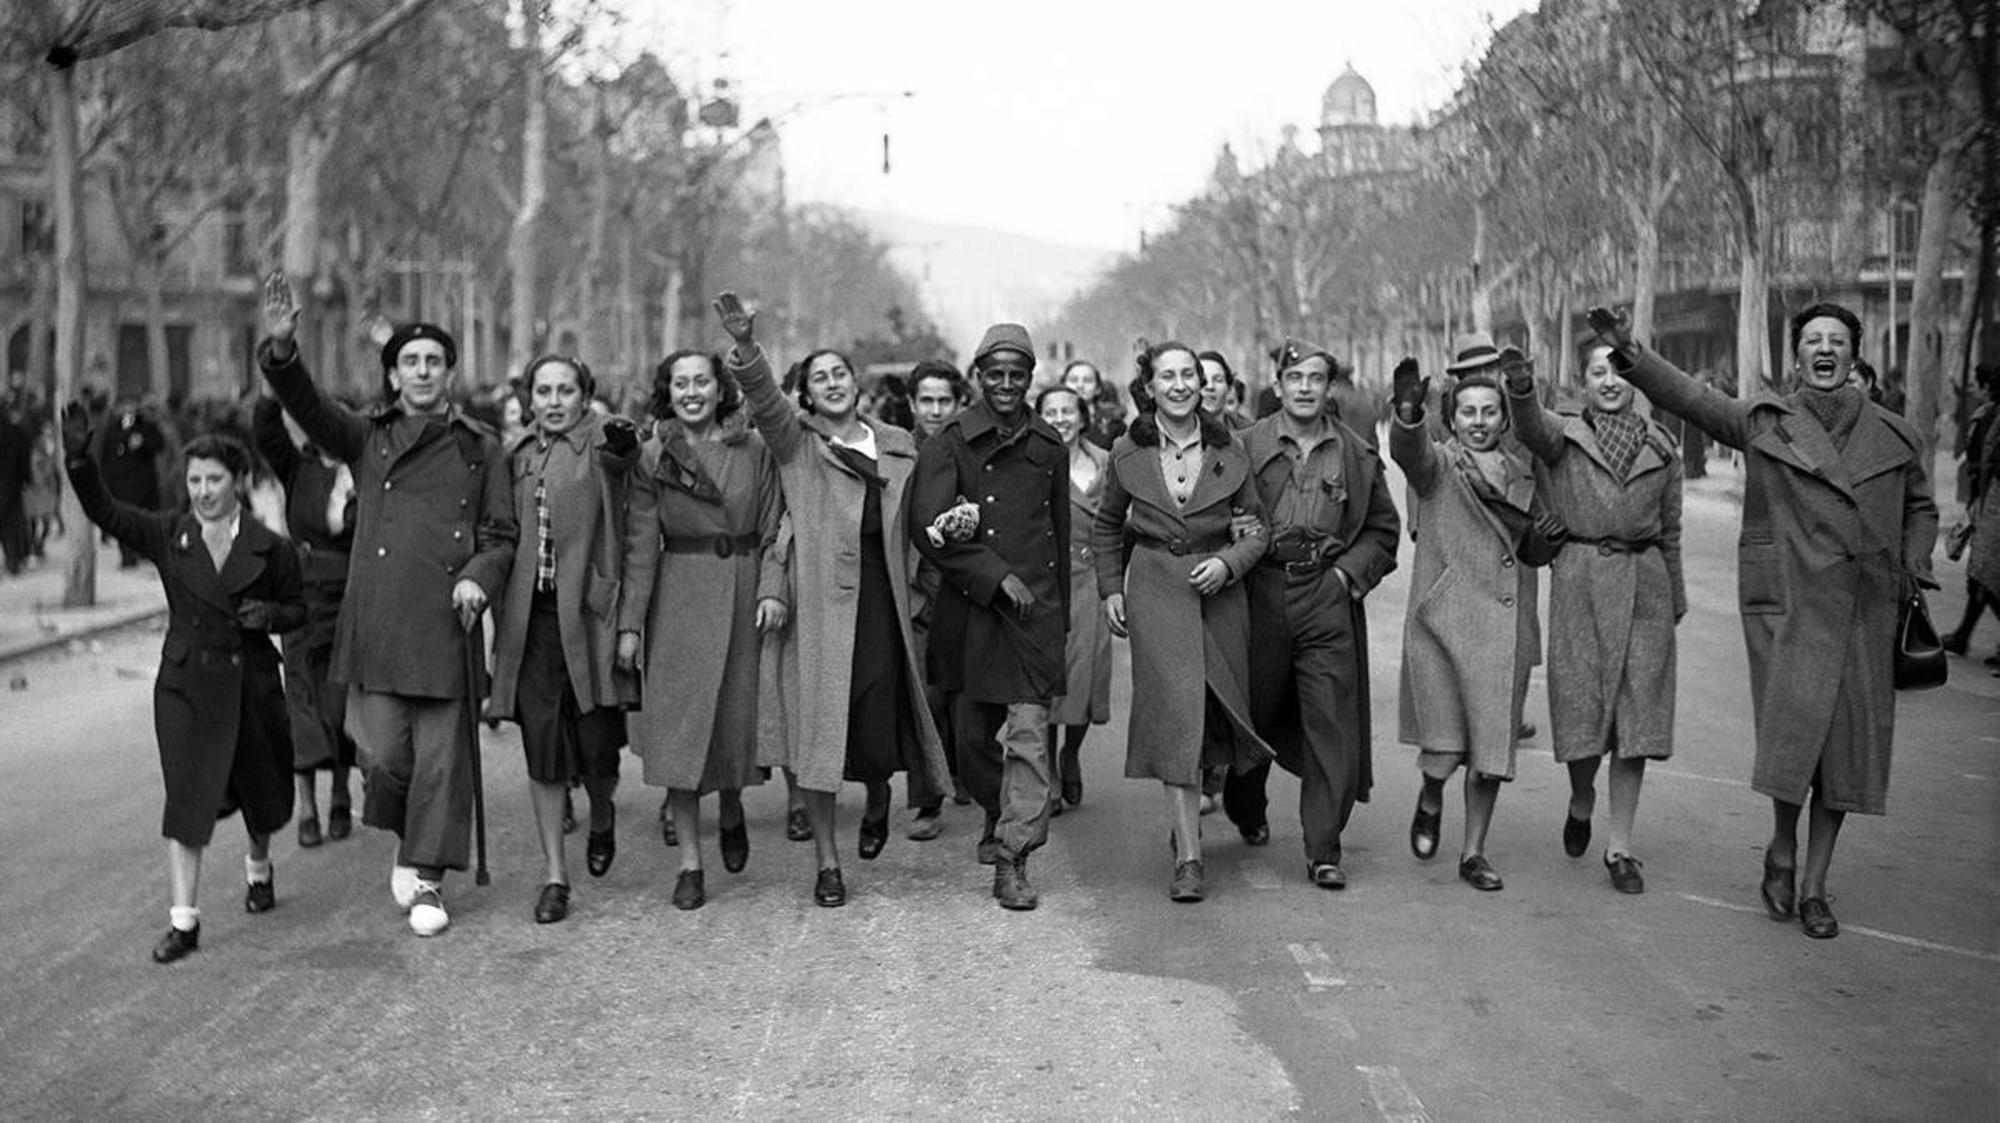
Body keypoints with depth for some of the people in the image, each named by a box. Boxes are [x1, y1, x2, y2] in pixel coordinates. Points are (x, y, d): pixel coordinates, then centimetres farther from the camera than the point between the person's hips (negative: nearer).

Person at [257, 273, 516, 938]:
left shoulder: (481, 449, 11)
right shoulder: (368, 439, 12)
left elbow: (501, 534, 11)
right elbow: (307, 405, -4)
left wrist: (478, 577, -9)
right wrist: (281, 350, -23)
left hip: (447, 622, 0)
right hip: (377, 625, 0)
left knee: (442, 755, 0)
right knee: (383, 752, -4)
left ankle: (427, 880, 14)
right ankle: (406, 845, 23)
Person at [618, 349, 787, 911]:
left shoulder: (755, 450, 4)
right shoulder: (653, 458, 3)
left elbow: (775, 528, 4)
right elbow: (641, 544, 0)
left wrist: (773, 589, -10)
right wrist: (630, 623, -5)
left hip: (744, 595, 1)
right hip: (680, 600, 0)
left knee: (739, 713, 4)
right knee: (679, 725, -4)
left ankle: (732, 812, 35)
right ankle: (690, 862, 4)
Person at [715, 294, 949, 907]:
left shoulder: (899, 447, 14)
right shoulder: (796, 443, 5)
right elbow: (763, 399, -14)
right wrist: (745, 348, -31)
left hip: (881, 605, 2)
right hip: (819, 604, -2)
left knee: (881, 723, 1)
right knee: (817, 729, -3)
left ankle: (877, 805, 37)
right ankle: (828, 863, 7)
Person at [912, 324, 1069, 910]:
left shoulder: (1048, 445, 11)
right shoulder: (949, 443, -1)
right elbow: (927, 528, -10)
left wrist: (1060, 608, 20)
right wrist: (996, 576, -14)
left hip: (1034, 606, 1)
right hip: (967, 609, -1)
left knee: (1027, 733, -9)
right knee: (971, 734, 8)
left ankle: (1012, 862, -7)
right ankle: (1000, 817, 36)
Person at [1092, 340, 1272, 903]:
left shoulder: (1228, 451, 2)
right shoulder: (1128, 453, 2)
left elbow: (1257, 526, 8)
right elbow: (1106, 528, 15)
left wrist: (1228, 562, -10)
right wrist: (1111, 589, 7)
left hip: (1220, 589, 2)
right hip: (1155, 591, -2)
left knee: (1216, 714, 8)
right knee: (1177, 714, -12)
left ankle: (1184, 817, 34)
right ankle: (1188, 858, -13)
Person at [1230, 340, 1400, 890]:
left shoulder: (1358, 455, 8)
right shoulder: (1246, 446, 4)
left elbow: (1384, 529, 15)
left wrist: (1350, 572, 1)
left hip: (1329, 597, 0)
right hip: (1260, 595, 0)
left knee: (1331, 724, -5)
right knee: (1252, 713, 11)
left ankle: (1324, 849, 0)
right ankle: (1245, 810, 38)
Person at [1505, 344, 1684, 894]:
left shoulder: (1661, 448, 10)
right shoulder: (1563, 436, 2)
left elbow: (1670, 532, 17)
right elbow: (1530, 426, -22)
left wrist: (1676, 603, 19)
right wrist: (1520, 387, -44)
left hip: (1644, 584, 2)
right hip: (1580, 582, -2)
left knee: (1637, 713, -2)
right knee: (1581, 706, -1)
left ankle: (1620, 846, 6)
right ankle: (1581, 799, 31)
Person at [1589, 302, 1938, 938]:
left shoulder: (1892, 435, 11)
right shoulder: (1762, 421, 3)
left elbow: (1920, 507, 24)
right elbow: (1688, 397, -8)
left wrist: (1915, 558, 6)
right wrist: (1631, 357, -21)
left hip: (1865, 611, 3)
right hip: (1787, 603, -3)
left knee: (1848, 743, 4)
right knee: (1795, 723, -16)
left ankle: (1814, 887, 16)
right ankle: (1782, 850, 10)